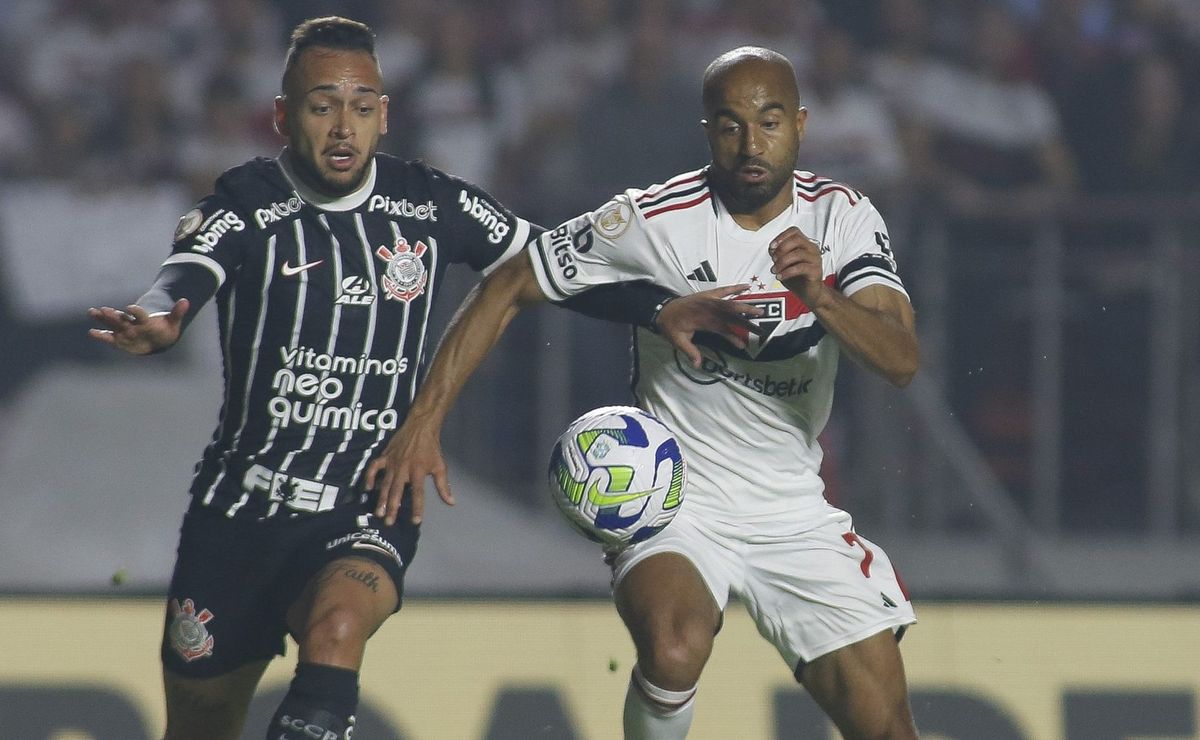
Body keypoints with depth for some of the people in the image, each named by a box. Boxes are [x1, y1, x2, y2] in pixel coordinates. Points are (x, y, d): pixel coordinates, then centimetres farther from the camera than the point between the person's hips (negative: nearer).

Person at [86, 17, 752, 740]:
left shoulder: (432, 205, 1)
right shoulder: (246, 206, -7)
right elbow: (187, 278, -27)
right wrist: (156, 321, -51)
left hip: (366, 515, 0)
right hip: (239, 509, 0)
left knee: (337, 626, -35)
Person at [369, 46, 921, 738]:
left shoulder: (844, 218, -4)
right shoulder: (654, 220, -13)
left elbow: (901, 360, -17)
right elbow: (505, 290, -5)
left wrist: (820, 296, -36)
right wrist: (424, 423, -11)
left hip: (797, 516, 3)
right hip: (673, 504, -3)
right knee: (674, 649, -34)